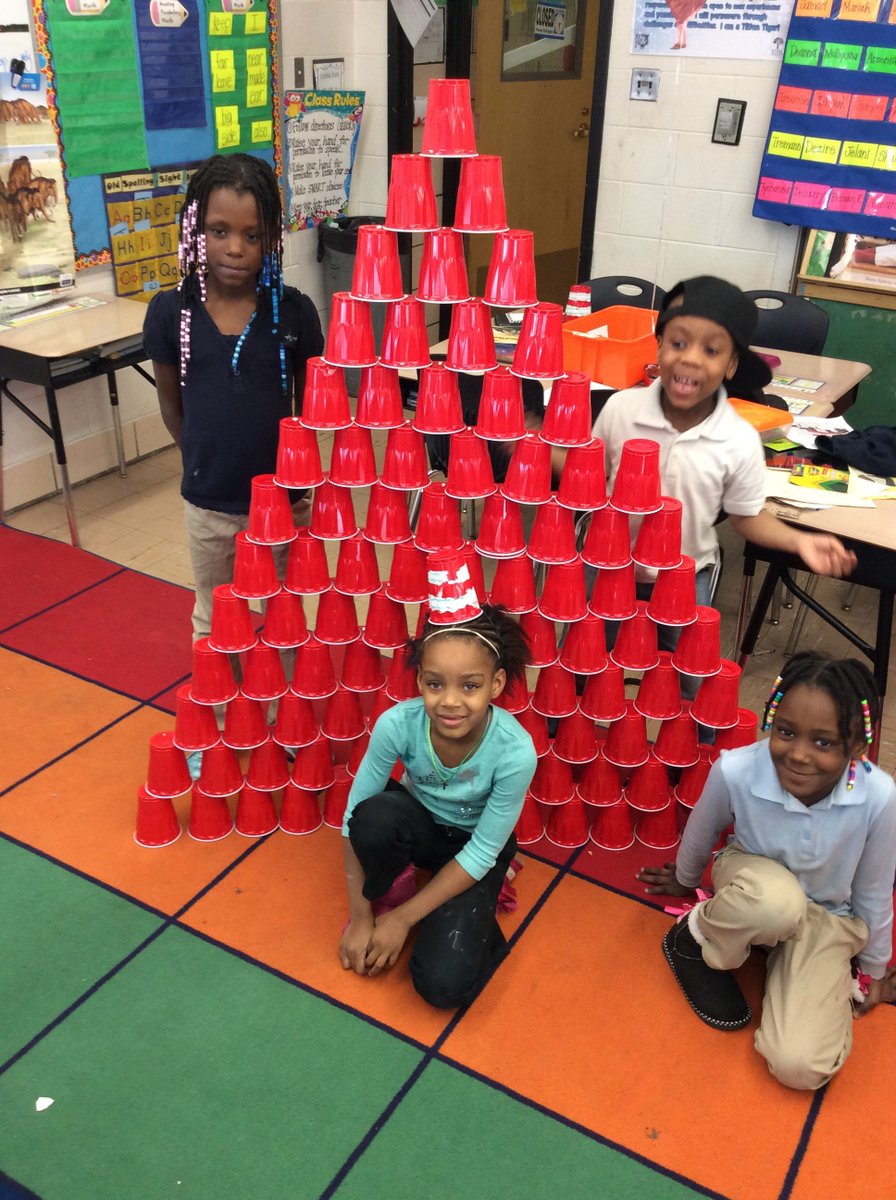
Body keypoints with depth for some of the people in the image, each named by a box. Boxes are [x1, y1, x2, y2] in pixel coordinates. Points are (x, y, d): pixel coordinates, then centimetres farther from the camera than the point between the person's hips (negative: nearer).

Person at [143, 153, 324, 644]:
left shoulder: (293, 310, -10)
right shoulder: (170, 311, -9)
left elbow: (309, 401, 3)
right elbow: (171, 406, 5)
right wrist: (204, 461, 8)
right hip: (207, 505, 1)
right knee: (213, 623, 21)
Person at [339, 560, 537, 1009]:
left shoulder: (514, 751, -33)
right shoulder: (397, 724, -30)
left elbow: (481, 853, -21)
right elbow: (354, 813, -18)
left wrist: (403, 919, -18)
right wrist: (360, 915, -14)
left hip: (474, 847, -1)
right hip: (417, 824, 2)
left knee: (444, 984, -20)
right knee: (374, 816, -35)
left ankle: (478, 918, 10)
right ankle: (388, 891, -3)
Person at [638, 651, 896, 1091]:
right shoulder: (735, 771, -32)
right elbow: (702, 832, -6)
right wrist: (685, 880, 14)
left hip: (828, 918, 1)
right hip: (752, 884, 0)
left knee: (800, 1067, -19)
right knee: (774, 897, -40)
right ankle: (698, 941, -7)